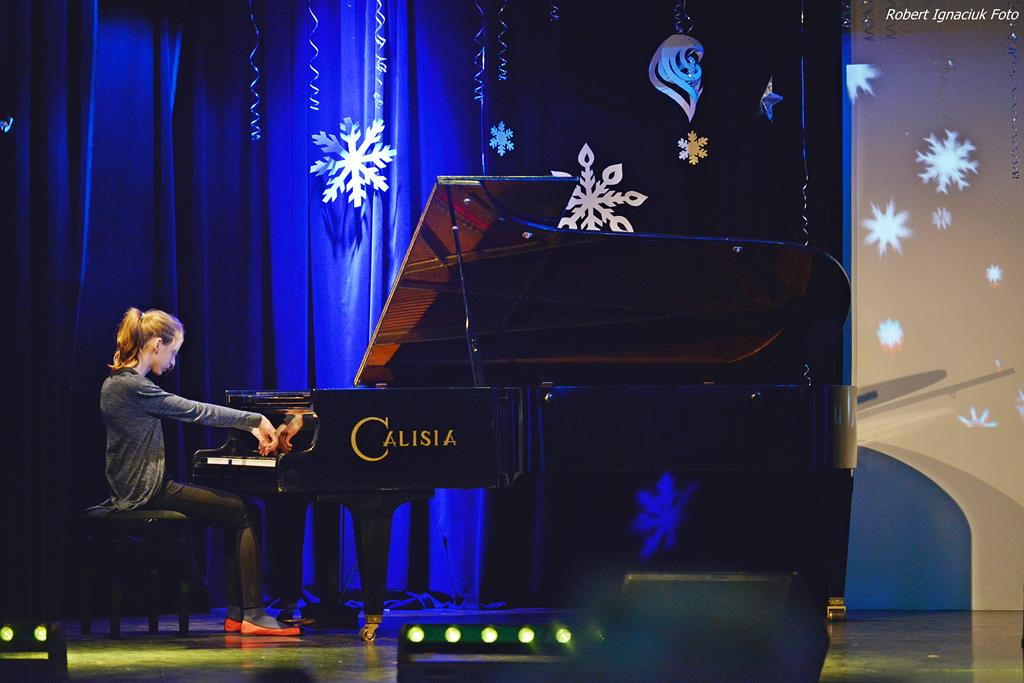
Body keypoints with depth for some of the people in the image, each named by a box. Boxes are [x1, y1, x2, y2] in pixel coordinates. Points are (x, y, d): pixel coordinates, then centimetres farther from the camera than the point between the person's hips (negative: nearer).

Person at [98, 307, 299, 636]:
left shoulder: (119, 382, 14)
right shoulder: (131, 387, -18)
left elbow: (191, 412, 16)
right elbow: (196, 412, -15)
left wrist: (251, 426, 13)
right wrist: (257, 419, -5)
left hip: (140, 490, 10)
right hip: (146, 494, -10)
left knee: (238, 510, 13)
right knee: (243, 514, -5)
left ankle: (237, 614, 9)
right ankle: (253, 614, -6)